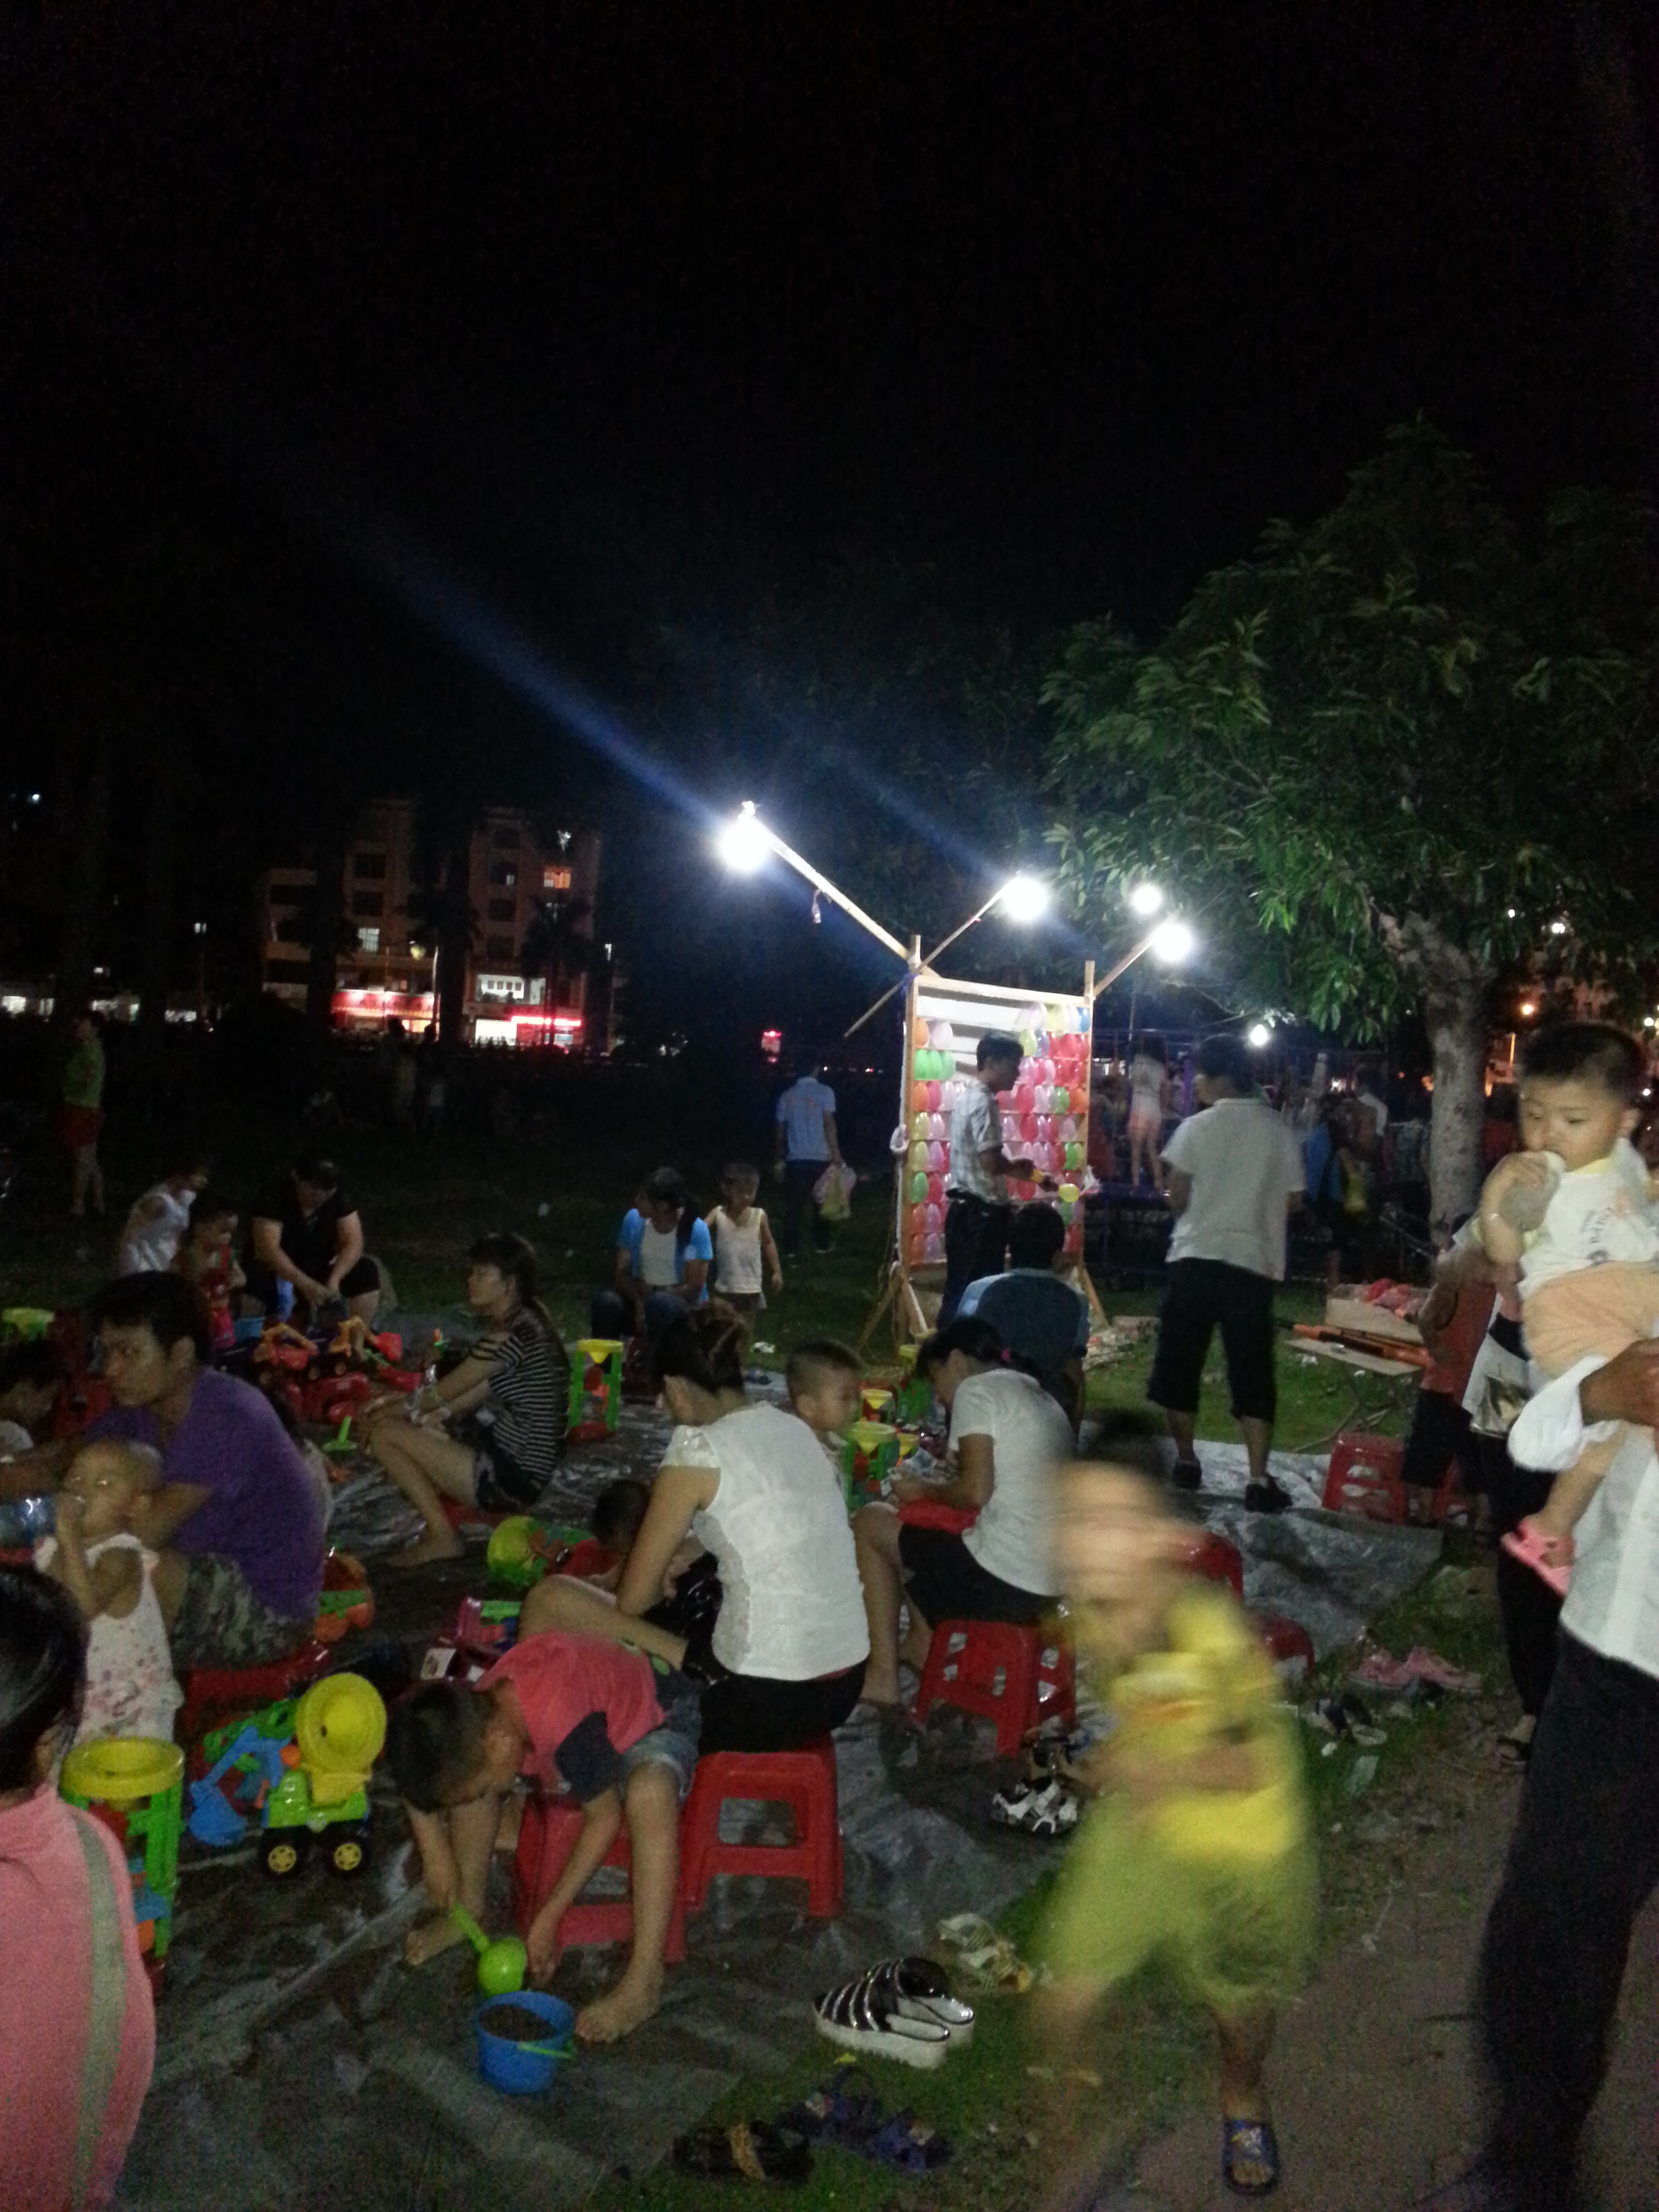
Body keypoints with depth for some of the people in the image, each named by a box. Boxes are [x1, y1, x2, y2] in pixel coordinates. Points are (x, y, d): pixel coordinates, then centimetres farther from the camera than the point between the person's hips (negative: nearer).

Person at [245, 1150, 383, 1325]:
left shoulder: (340, 1196, -11)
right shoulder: (273, 1198, -22)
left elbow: (353, 1242, -16)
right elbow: (268, 1249, -32)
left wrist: (334, 1280, -33)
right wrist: (306, 1285, -41)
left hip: (319, 1270, 4)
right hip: (275, 1273, -4)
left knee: (366, 1273, -20)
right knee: (252, 1281, -37)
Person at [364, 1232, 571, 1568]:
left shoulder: (512, 1334, -20)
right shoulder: (524, 1322, 9)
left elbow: (441, 1394, -11)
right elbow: (479, 1393, 14)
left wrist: (387, 1412, 5)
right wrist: (420, 1419, 9)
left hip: (514, 1476, -10)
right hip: (522, 1466, 10)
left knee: (384, 1434, -7)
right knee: (405, 1427, 18)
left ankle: (442, 1537, 1)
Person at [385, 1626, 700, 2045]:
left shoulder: (566, 1728, -40)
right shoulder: (476, 1716, -19)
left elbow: (605, 1817, -25)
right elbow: (417, 1776, 3)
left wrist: (549, 1916, -19)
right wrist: (434, 1850, -5)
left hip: (661, 1716, -7)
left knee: (648, 1791, -40)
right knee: (468, 1777, -6)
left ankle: (643, 1983, -30)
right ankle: (469, 1907, 14)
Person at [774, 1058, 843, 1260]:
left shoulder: (787, 1096, 7)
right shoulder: (824, 1092, -3)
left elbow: (781, 1130, 10)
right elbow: (828, 1124, -11)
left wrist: (780, 1159, 19)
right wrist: (836, 1153, -9)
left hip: (795, 1158, 2)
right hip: (820, 1157, -2)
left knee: (793, 1206, 3)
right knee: (820, 1203, 12)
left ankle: (791, 1249, 1)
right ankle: (821, 1244, 18)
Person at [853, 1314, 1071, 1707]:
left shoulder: (975, 1389, -7)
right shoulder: (1037, 1393, 19)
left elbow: (977, 1490, -18)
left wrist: (925, 1490, 1)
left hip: (1004, 1579, -9)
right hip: (1054, 1582, 9)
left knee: (870, 1523, 7)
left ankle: (882, 1677, 8)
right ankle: (921, 1645, 27)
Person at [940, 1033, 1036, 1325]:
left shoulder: (966, 1096, 14)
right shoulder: (984, 1103, -17)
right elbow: (991, 1161, -23)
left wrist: (1011, 1167, 11)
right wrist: (1017, 1166, -4)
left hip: (964, 1207, 10)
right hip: (982, 1210, -10)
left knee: (960, 1287, 14)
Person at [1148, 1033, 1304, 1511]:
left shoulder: (1197, 1127, -4)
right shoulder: (1279, 1130, 4)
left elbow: (1176, 1196, -4)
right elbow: (1292, 1201, 8)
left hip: (1196, 1257, -2)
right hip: (1254, 1262, 2)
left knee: (1180, 1360, 12)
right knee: (1252, 1370, 4)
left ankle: (1186, 1460, 18)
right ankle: (1259, 1479, -3)